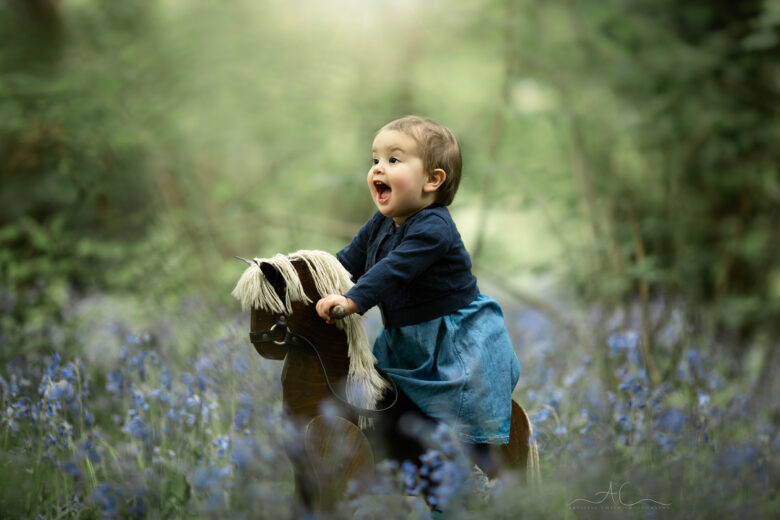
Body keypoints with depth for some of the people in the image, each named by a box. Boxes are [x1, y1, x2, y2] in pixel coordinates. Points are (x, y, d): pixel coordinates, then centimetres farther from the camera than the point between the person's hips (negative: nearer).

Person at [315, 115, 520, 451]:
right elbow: (350, 259, 12)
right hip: (407, 336, 9)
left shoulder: (432, 228, -26)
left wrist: (352, 301, -46)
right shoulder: (381, 224, 4)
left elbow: (395, 269, -37)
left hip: (457, 337, -9)